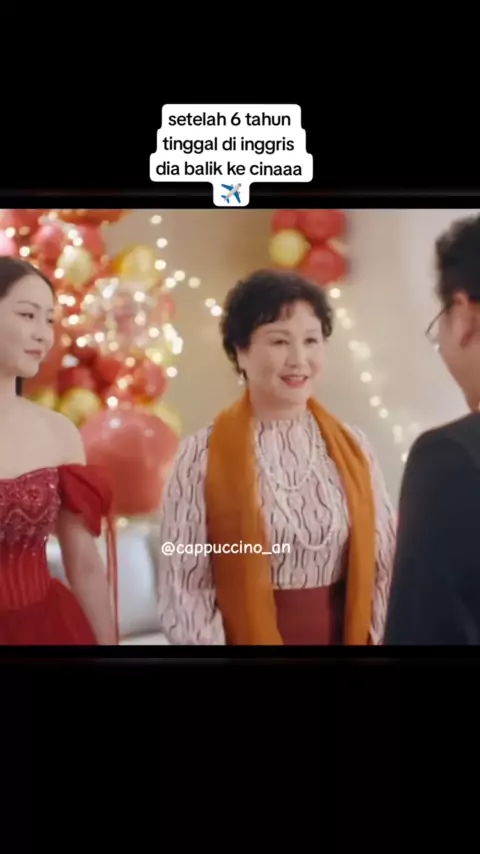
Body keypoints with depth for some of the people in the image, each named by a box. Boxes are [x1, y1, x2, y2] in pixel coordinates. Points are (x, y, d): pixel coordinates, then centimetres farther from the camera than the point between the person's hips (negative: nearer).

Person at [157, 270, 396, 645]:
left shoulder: (353, 447, -3)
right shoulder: (203, 454, -13)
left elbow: (386, 564, 1)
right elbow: (183, 588, -11)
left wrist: (373, 638, -7)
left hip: (346, 635, 3)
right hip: (248, 636, -3)